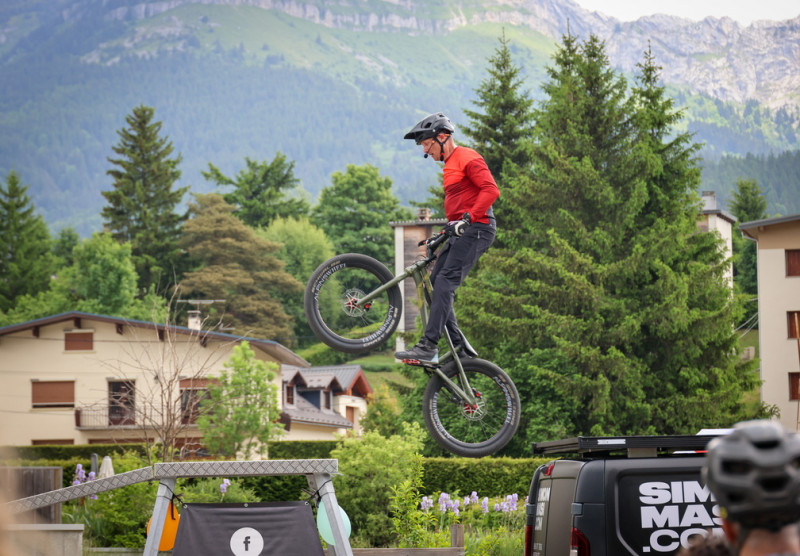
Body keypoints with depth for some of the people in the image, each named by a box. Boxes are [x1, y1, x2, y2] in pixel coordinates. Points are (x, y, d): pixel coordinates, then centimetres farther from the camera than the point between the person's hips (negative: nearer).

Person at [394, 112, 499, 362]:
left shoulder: (467, 158, -9)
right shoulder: (450, 164, 23)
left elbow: (491, 190, -19)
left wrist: (467, 219, -25)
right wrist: (448, 229, 22)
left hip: (476, 229, -10)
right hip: (461, 231, 10)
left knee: (445, 282, -19)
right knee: (437, 281, 4)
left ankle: (429, 346, -26)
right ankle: (458, 344, 6)